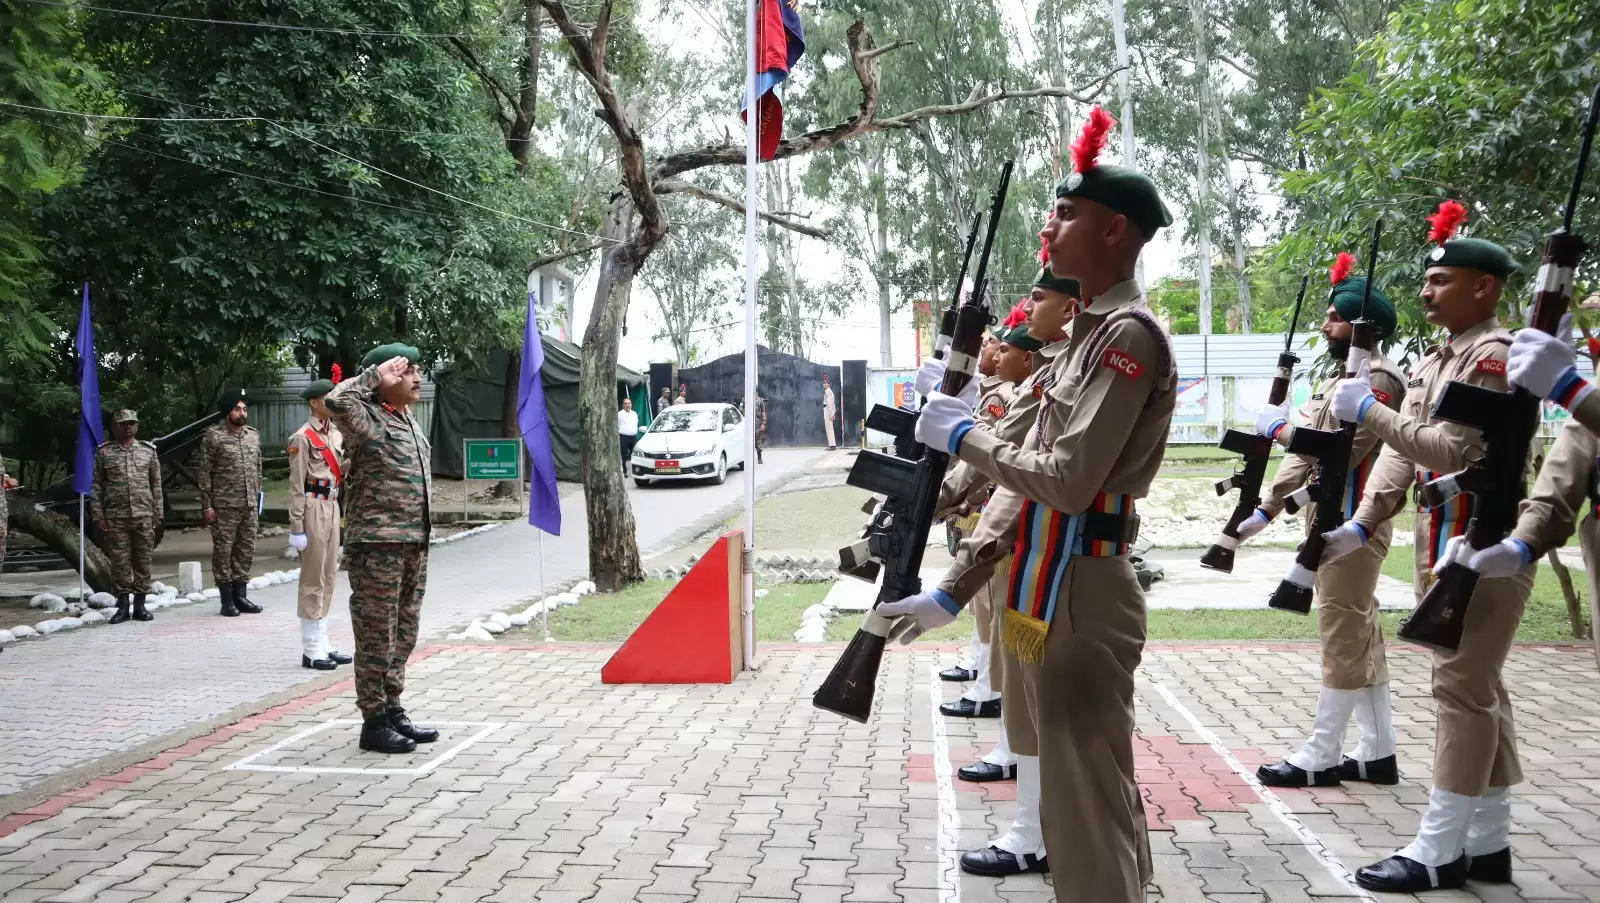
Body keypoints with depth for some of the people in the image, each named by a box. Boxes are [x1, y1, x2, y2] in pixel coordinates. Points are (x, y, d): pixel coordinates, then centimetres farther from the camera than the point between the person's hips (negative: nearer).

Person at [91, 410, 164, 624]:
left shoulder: (148, 451, 9)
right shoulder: (104, 452, 5)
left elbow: (156, 485, 9)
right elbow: (96, 486, 4)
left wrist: (158, 515, 4)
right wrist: (98, 516, -3)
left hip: (144, 516, 1)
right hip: (115, 518, -1)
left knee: (143, 562, 3)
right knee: (120, 562, 1)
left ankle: (140, 605, 11)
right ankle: (123, 605, 9)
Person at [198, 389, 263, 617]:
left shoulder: (254, 435, 12)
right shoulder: (213, 435, -4)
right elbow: (204, 473, -5)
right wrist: (207, 505, -8)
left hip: (249, 505, 5)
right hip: (224, 506, -5)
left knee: (246, 551, 7)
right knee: (223, 551, -1)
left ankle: (240, 596, 16)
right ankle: (227, 600, 5)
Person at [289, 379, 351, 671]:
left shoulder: (335, 433, 13)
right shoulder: (303, 437, -10)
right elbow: (296, 485, -13)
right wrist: (297, 526, -16)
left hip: (332, 506, 8)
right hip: (313, 507, -8)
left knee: (329, 578, 13)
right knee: (313, 579, -3)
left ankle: (322, 644, 22)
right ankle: (311, 650, 4)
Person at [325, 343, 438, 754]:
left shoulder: (409, 420, 15)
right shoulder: (368, 420, -11)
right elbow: (336, 401, -32)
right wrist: (376, 374, -20)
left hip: (414, 545, 9)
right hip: (378, 546, -9)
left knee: (403, 635, 14)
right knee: (376, 637, -1)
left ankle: (393, 711, 25)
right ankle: (373, 723, 6)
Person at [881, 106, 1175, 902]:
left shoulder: (1129, 336, -15)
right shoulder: (1088, 335, 16)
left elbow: (1068, 480, -22)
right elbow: (1028, 479, 15)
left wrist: (965, 435, -7)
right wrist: (952, 591, 11)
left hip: (1082, 600, -10)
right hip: (1056, 595, 10)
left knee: (1085, 815, -1)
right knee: (1096, 800, 19)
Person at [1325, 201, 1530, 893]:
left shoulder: (1495, 356, -14)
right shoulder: (1434, 361, 15)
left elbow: (1454, 449, -24)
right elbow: (1401, 451, 11)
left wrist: (1370, 410, -19)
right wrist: (1361, 526, 1)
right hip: (1443, 540, 9)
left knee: (1462, 687, -5)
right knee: (1478, 687, 13)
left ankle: (1440, 850, 1)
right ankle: (1487, 842, 21)